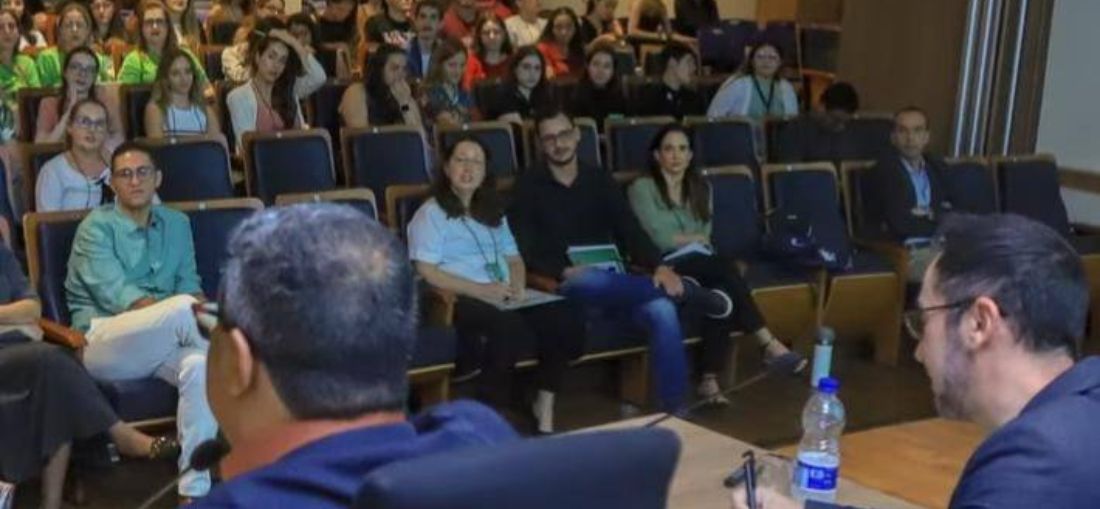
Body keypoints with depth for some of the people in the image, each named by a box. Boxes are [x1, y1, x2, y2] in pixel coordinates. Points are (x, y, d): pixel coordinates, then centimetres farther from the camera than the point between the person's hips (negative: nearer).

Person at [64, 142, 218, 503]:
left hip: (162, 342, 4)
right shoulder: (96, 227, -2)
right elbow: (117, 296, -14)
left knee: (201, 364, -32)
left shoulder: (177, 224, 16)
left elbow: (190, 285, 13)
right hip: (104, 341, -4)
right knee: (182, 310, -34)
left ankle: (195, 485, -33)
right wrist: (192, 311, -24)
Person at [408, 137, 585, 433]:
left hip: (503, 298, 6)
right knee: (511, 327, -38)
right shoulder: (431, 213, 2)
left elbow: (513, 257, 23)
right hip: (460, 300, -6)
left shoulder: (492, 211, 24)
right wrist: (482, 290, -18)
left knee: (568, 318, -20)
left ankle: (545, 404, -6)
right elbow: (428, 272, -9)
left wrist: (518, 285, -2)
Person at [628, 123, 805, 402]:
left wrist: (681, 240, -8)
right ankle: (769, 344, -30)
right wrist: (695, 238, 3)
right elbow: (658, 238, -9)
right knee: (726, 272, -31)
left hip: (700, 266, 5)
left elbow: (706, 238, 11)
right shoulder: (642, 188, 1)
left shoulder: (700, 188, 20)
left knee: (721, 295, -31)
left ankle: (710, 379, -34)